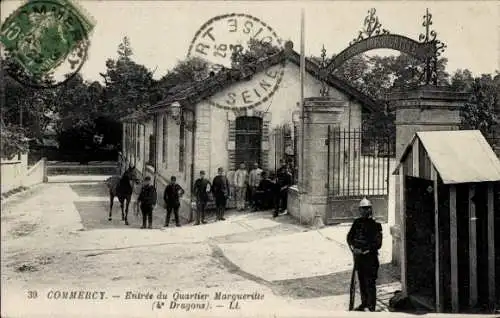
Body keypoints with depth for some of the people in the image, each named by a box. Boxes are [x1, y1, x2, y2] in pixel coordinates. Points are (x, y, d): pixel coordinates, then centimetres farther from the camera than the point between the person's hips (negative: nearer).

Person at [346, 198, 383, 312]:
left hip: (370, 257, -6)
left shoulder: (375, 224, -9)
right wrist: (353, 248, -2)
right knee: (361, 281, 15)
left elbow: (378, 244, -13)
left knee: (370, 282, -5)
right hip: (358, 256, 6)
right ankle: (364, 302, 28)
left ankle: (371, 306, 3)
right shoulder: (357, 222, 8)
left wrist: (364, 251, -16)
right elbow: (349, 237, 14)